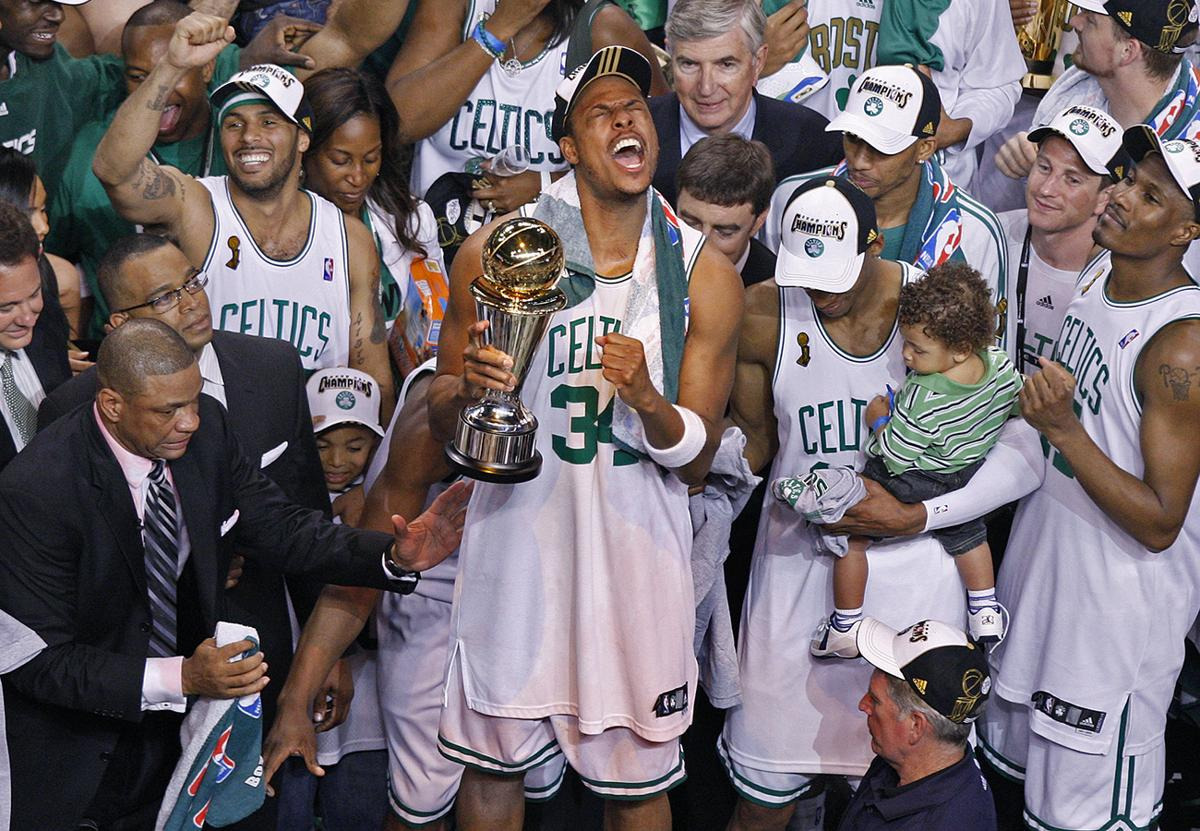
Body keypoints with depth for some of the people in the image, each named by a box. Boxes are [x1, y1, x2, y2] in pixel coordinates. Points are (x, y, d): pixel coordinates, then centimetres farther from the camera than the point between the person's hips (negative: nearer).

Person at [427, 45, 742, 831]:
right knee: (492, 764, 13)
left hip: (637, 556, 0)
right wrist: (470, 389, -19)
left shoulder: (706, 276, -3)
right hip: (518, 544, 0)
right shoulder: (496, 252, -4)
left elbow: (696, 463, -2)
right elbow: (442, 418, 5)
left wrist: (645, 397, -23)